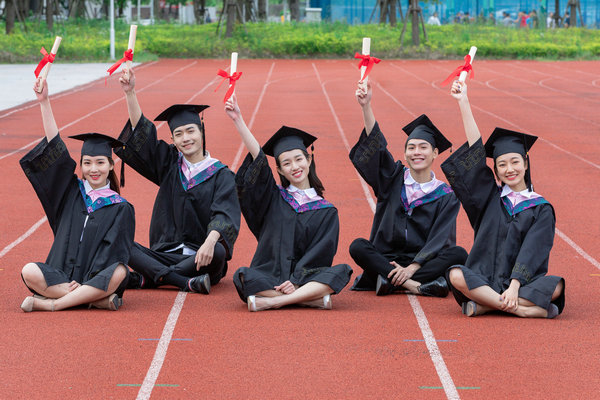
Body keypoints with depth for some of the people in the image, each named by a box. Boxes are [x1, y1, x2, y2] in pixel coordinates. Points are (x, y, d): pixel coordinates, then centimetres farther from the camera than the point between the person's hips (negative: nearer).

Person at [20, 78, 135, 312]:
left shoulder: (120, 208, 5)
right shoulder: (72, 192, 12)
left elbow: (113, 252, -5)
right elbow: (55, 149, 5)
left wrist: (86, 282, -20)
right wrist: (44, 102, -2)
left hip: (96, 279, -2)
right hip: (61, 276, 2)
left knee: (119, 272, -34)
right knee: (29, 272, -28)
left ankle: (50, 304, -31)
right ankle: (96, 299, -27)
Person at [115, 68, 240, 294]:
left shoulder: (221, 175, 1)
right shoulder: (169, 165, 13)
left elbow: (225, 214, -15)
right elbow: (141, 133, 5)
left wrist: (210, 241, -35)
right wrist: (130, 93, -8)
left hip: (201, 258, -3)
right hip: (165, 255, 3)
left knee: (218, 252, -37)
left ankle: (146, 279, -27)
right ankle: (186, 283, -32)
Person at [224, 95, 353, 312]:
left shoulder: (326, 211, 8)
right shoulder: (274, 198, 10)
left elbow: (320, 254, -2)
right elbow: (257, 158, -1)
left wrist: (296, 280, -16)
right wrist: (238, 120, -12)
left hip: (306, 278, 0)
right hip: (269, 276, 0)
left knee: (341, 271, -28)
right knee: (244, 276, -31)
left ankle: (272, 301, -33)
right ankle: (315, 299, -29)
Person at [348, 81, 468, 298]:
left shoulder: (446, 196, 3)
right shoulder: (393, 179, 8)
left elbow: (440, 240, -6)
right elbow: (375, 145, -8)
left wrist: (412, 268, -22)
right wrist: (366, 106, -23)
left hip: (423, 261, -1)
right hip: (386, 258, 1)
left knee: (458, 254, -28)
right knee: (358, 246, -28)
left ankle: (388, 280, -32)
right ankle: (419, 285, -35)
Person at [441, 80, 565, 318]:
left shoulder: (541, 209, 5)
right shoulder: (491, 197, 12)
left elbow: (532, 251, -7)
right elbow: (475, 151, 6)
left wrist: (514, 286, -23)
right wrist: (463, 102, 1)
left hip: (524, 282, -1)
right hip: (485, 279, 1)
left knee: (556, 286, -31)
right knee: (456, 275, -30)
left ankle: (486, 305, -29)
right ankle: (522, 309, -32)